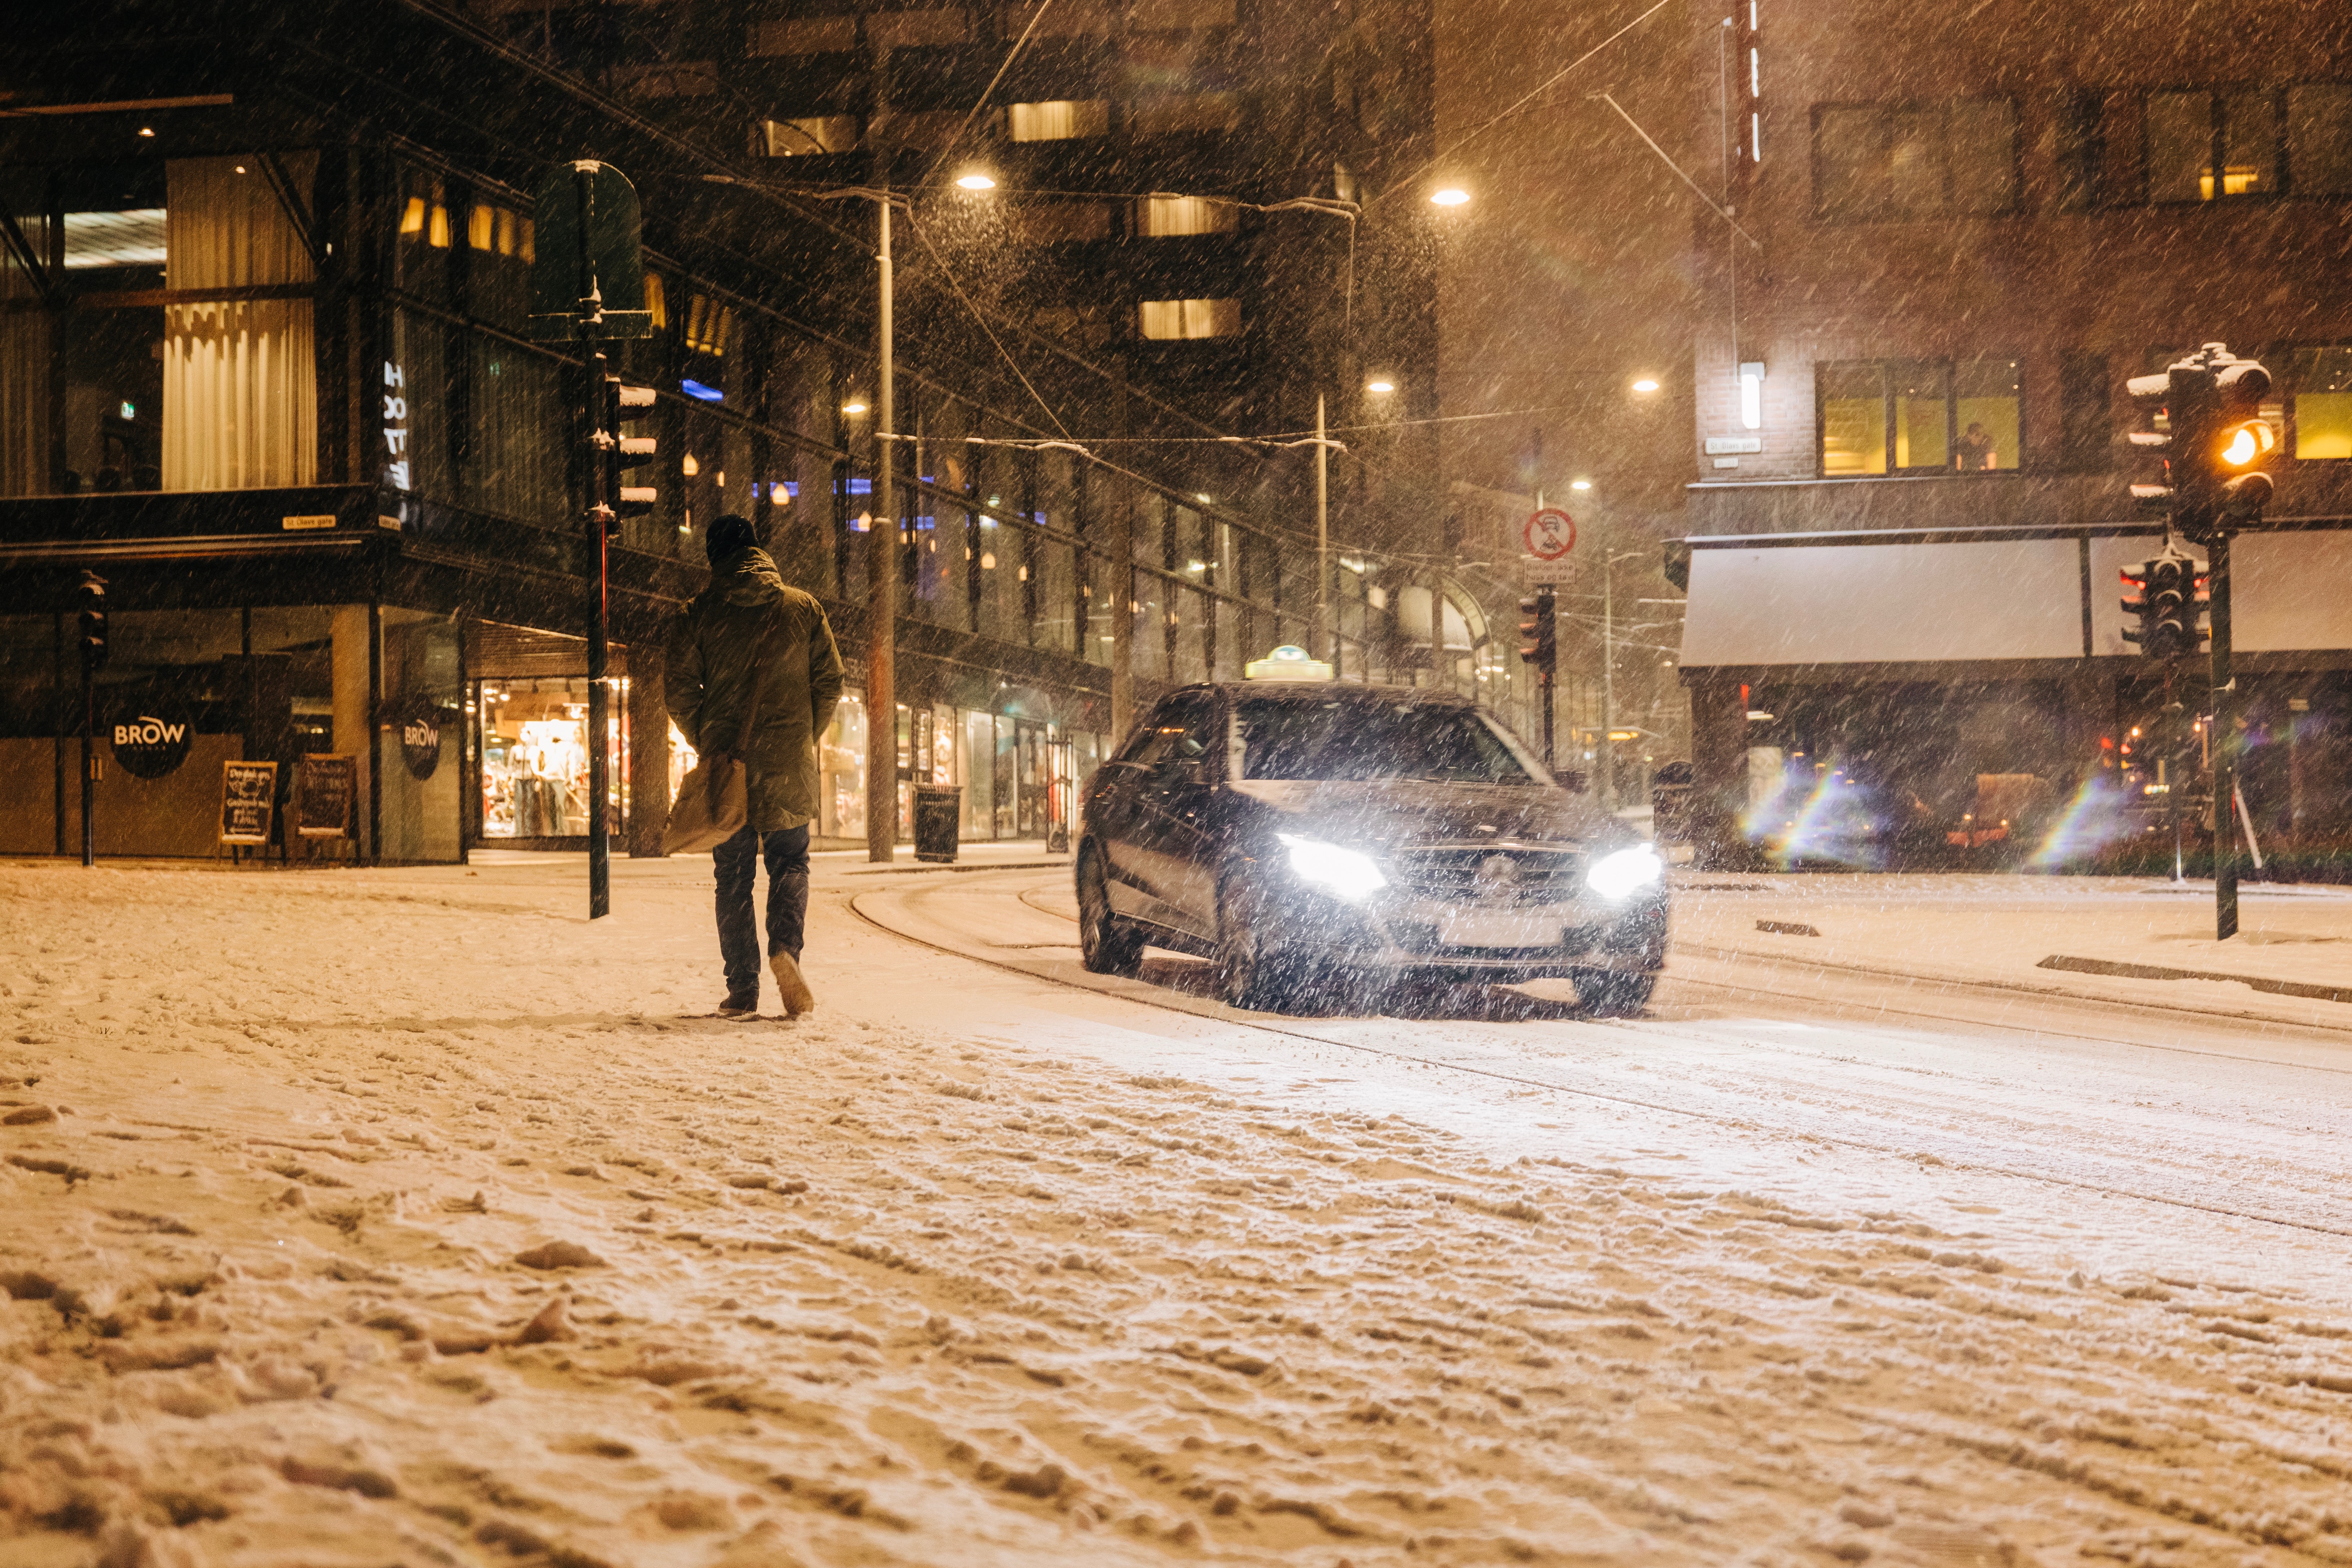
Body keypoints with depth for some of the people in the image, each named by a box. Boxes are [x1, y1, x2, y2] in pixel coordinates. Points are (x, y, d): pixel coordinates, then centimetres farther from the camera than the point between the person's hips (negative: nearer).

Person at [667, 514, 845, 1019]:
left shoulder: (699, 614, 0)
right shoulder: (803, 608, 4)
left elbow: (679, 692, -2)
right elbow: (830, 683, 4)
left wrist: (705, 745, 12)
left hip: (727, 763, 0)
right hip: (790, 766, 0)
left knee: (733, 877, 8)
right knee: (790, 863, 12)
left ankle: (743, 991, 3)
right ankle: (786, 946, -16)